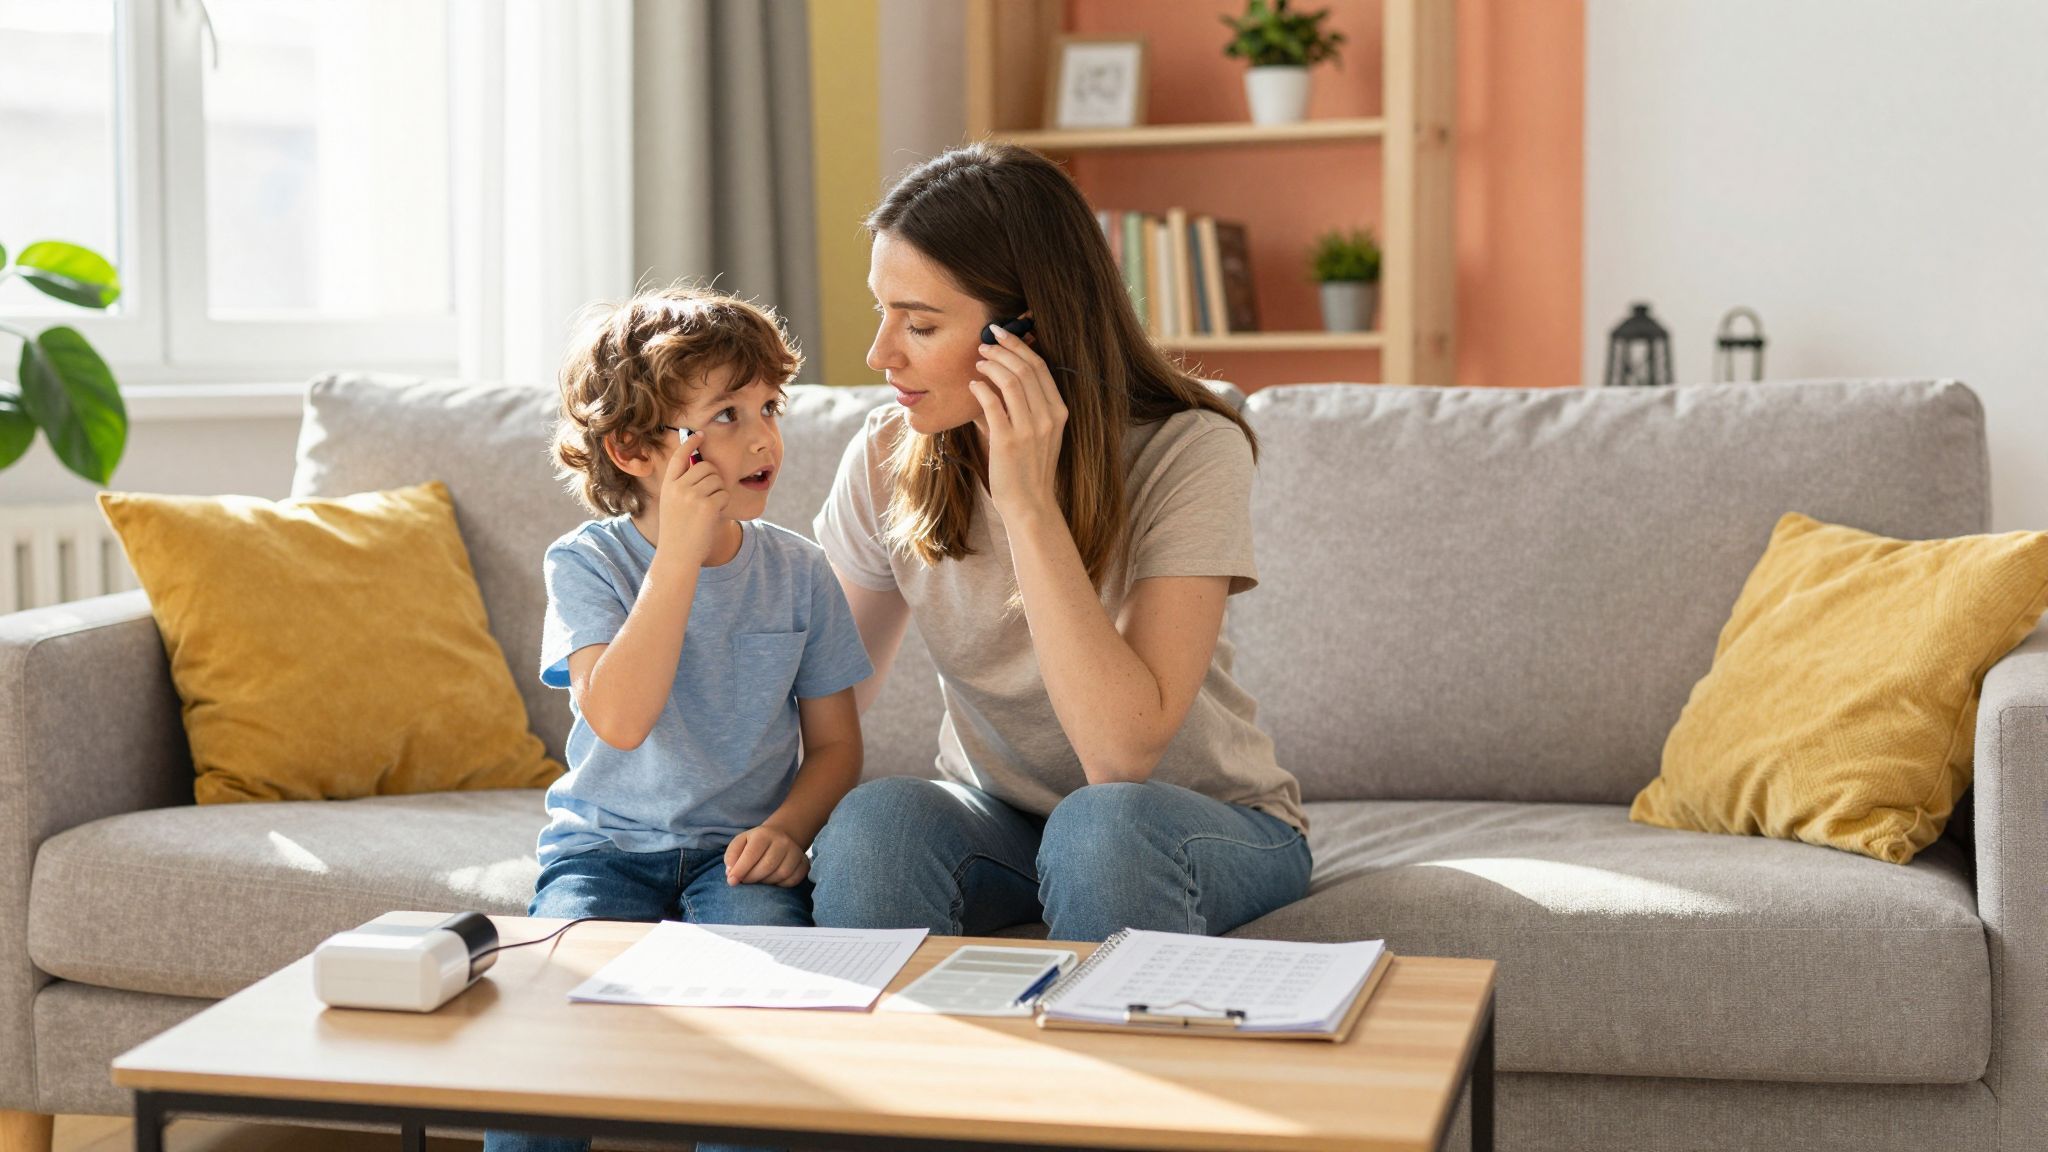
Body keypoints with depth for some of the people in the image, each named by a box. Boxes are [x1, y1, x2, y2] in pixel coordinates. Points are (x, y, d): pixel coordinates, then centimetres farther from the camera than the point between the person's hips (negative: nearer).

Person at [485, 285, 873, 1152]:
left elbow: (834, 742, 8)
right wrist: (681, 554, -25)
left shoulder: (797, 571, 2)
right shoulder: (587, 563, -6)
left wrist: (788, 827, -14)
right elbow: (620, 719, -23)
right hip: (606, 844, -1)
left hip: (737, 850, 1)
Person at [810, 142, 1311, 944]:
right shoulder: (888, 460, -9)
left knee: (1103, 826, -36)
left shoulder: (1190, 453, -22)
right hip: (998, 817, 3)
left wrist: (1029, 503, -34)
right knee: (874, 822, -30)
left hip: (1210, 824, -2)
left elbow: (1123, 756, -31)